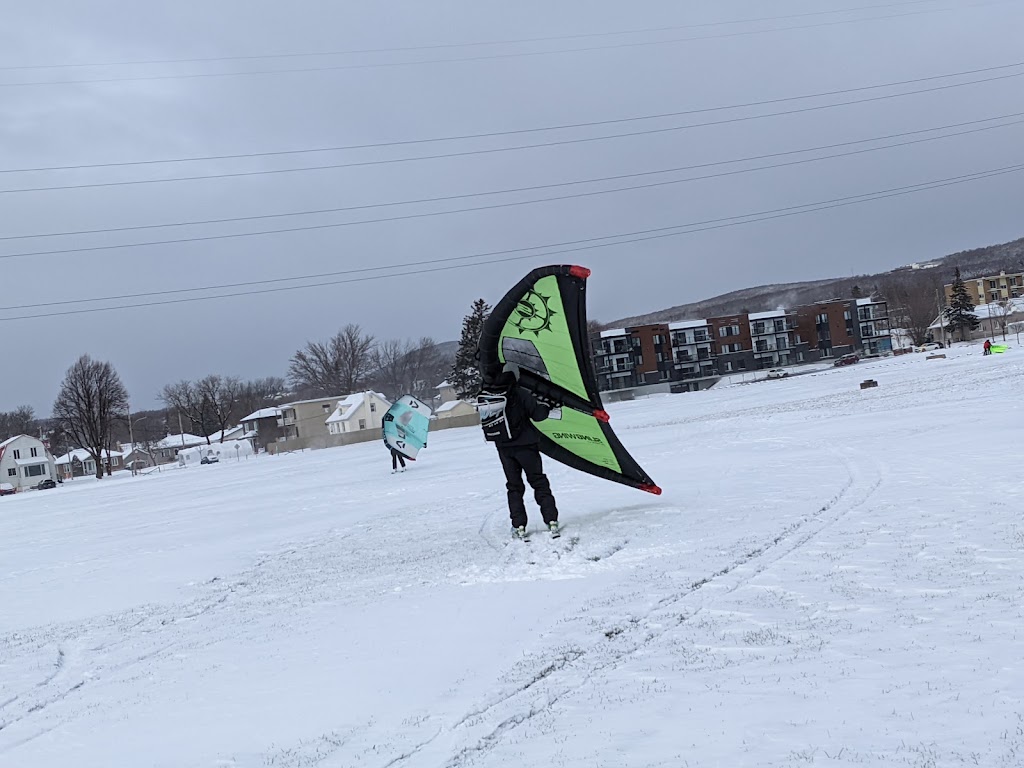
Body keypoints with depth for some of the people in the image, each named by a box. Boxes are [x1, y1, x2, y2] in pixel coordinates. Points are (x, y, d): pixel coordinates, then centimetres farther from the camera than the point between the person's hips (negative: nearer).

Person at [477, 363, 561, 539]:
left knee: (514, 486, 14)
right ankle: (551, 521, 2)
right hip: (525, 445, -3)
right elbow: (538, 414, -15)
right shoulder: (519, 394, -18)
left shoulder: (483, 397, -6)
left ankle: (519, 526, 8)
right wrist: (548, 405, 7)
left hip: (503, 448, 3)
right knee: (539, 482, 8)